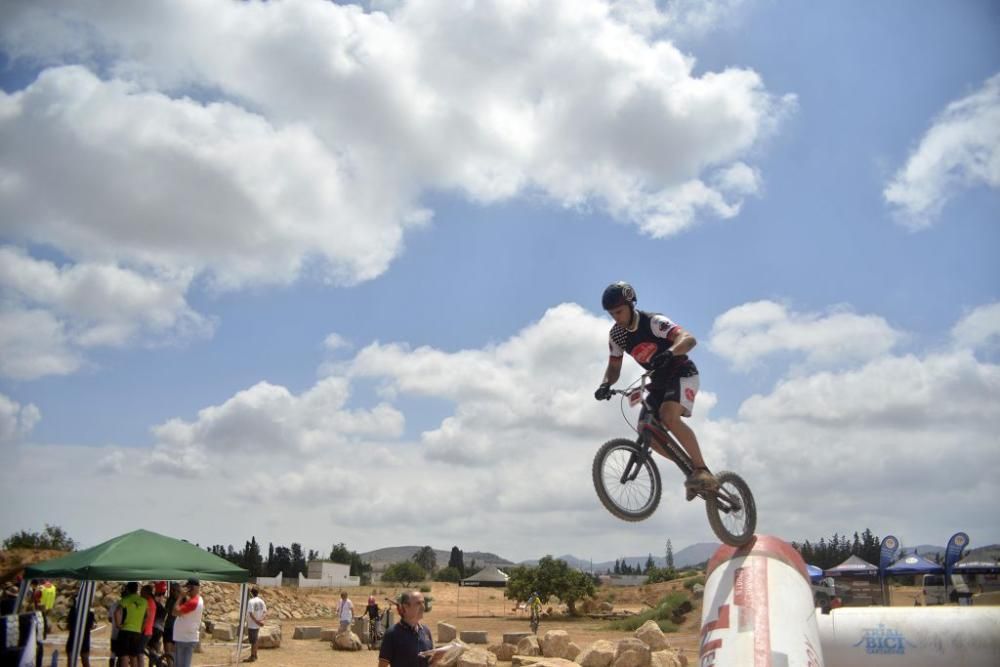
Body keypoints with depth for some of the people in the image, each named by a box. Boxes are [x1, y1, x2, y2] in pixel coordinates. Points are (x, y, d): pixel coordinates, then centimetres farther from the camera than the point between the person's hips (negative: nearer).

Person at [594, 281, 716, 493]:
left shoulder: (653, 322, -23)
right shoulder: (616, 335, -4)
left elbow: (689, 339, -37)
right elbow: (614, 367, 6)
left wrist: (669, 352, -57)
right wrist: (605, 385, -16)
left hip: (682, 374, -7)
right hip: (659, 382, 7)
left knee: (669, 416, -32)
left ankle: (702, 471, -24)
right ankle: (692, 469, 8)